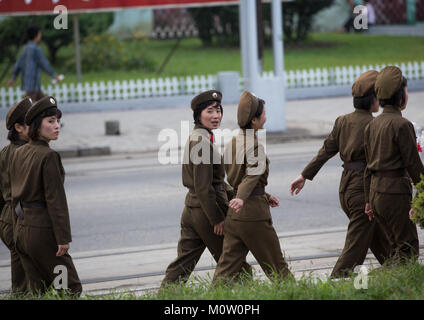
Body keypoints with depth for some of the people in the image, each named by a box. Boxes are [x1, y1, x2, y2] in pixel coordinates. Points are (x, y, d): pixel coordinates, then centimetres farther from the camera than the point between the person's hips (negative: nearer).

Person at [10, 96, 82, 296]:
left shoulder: (18, 154, 8)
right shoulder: (48, 156, -16)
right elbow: (55, 199, -17)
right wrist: (63, 238, -15)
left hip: (21, 230, 8)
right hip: (43, 230, -8)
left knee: (36, 290, 13)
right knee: (71, 288, 0)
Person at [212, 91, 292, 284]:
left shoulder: (232, 143, 13)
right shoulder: (255, 144, -13)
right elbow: (254, 173, -30)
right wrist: (242, 198, -43)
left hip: (233, 215, 8)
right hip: (253, 211, -7)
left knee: (227, 265, 3)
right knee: (275, 264, 6)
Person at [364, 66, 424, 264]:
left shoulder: (372, 125, 10)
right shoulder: (401, 125, -14)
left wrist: (369, 201, 19)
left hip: (376, 190, 8)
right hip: (396, 191, -8)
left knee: (397, 244, 18)